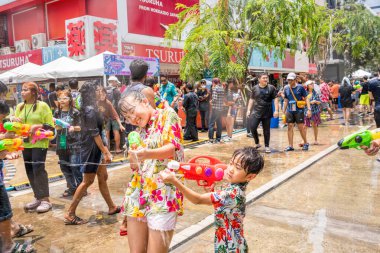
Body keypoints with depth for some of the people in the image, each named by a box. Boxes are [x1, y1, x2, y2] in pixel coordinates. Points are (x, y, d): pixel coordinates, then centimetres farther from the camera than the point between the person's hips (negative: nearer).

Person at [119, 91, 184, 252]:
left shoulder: (167, 114, 0)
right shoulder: (140, 131, 18)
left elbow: (174, 147, -14)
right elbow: (135, 166, 16)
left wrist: (148, 153, -31)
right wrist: (133, 153, -6)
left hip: (163, 194, -6)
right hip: (137, 193, 6)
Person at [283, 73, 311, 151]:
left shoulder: (300, 87, -4)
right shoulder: (286, 88, 7)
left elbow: (306, 98, 0)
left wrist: (309, 109, -7)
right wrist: (284, 111, 15)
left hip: (299, 110, -3)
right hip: (289, 111, 3)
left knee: (301, 127, 0)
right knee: (290, 127, 2)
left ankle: (305, 143, 19)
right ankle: (290, 146, 8)